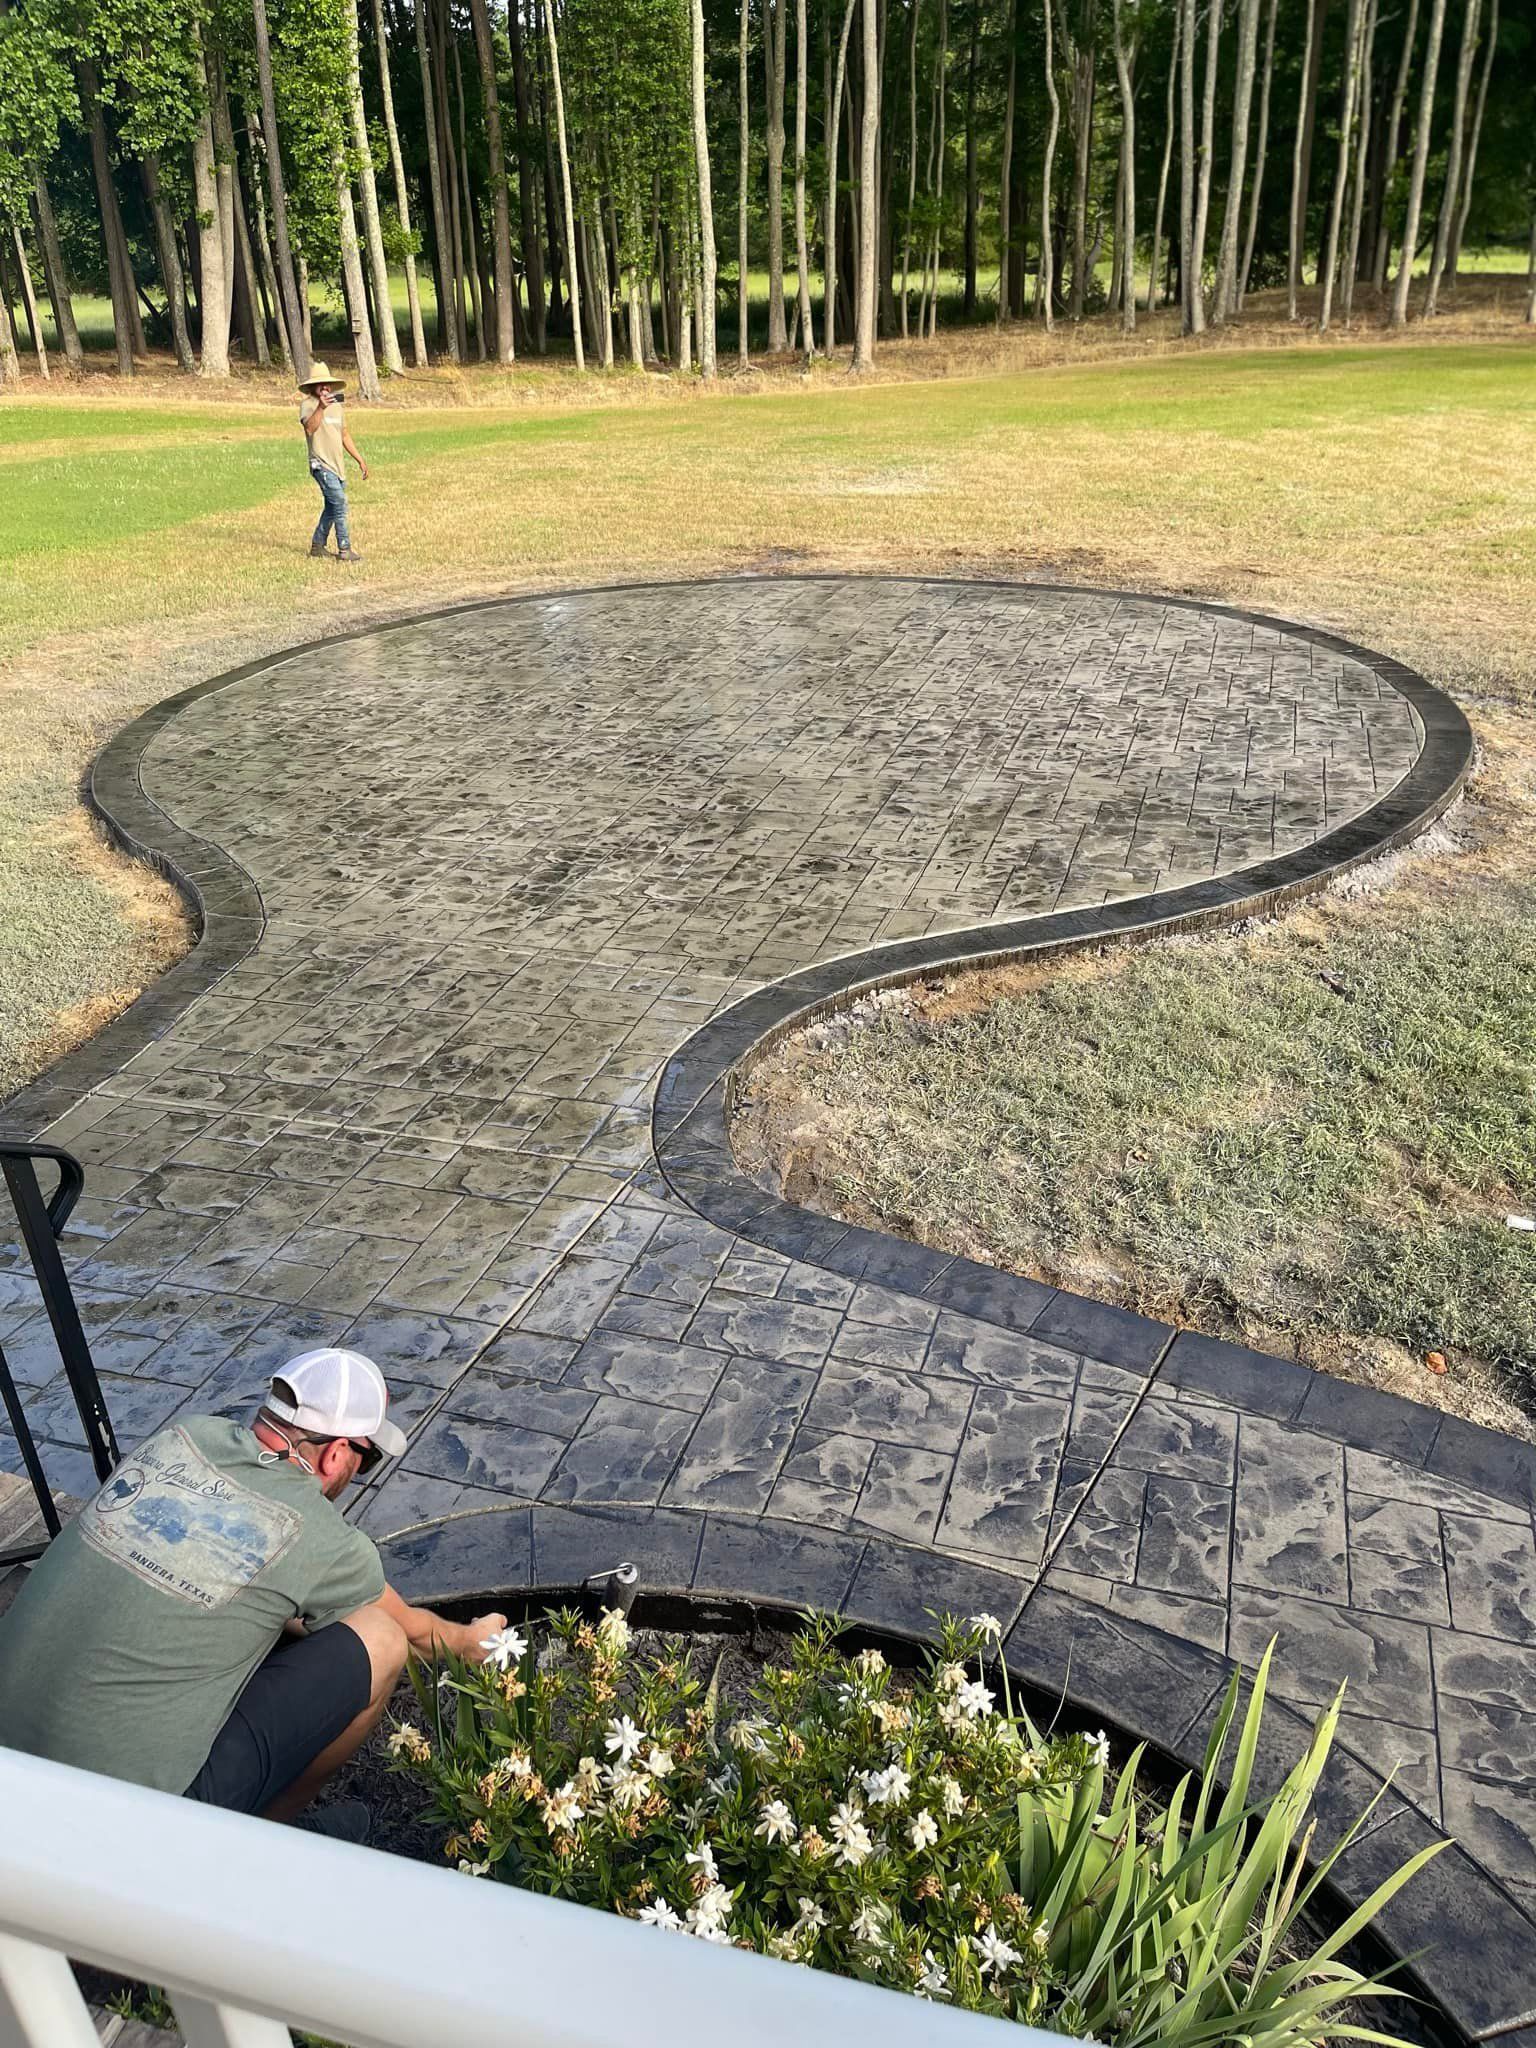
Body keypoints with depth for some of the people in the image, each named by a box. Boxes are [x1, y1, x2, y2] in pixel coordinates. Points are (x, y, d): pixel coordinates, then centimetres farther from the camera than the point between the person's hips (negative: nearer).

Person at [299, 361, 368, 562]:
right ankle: (344, 550, -14)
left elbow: (345, 436, 23)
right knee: (340, 504, -16)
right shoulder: (308, 405, -6)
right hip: (322, 465, -8)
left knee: (332, 508, 13)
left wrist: (360, 460, 22)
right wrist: (320, 407, -35)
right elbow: (310, 428, -25)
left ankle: (317, 546, 24)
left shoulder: (336, 405, 16)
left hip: (338, 466, 8)